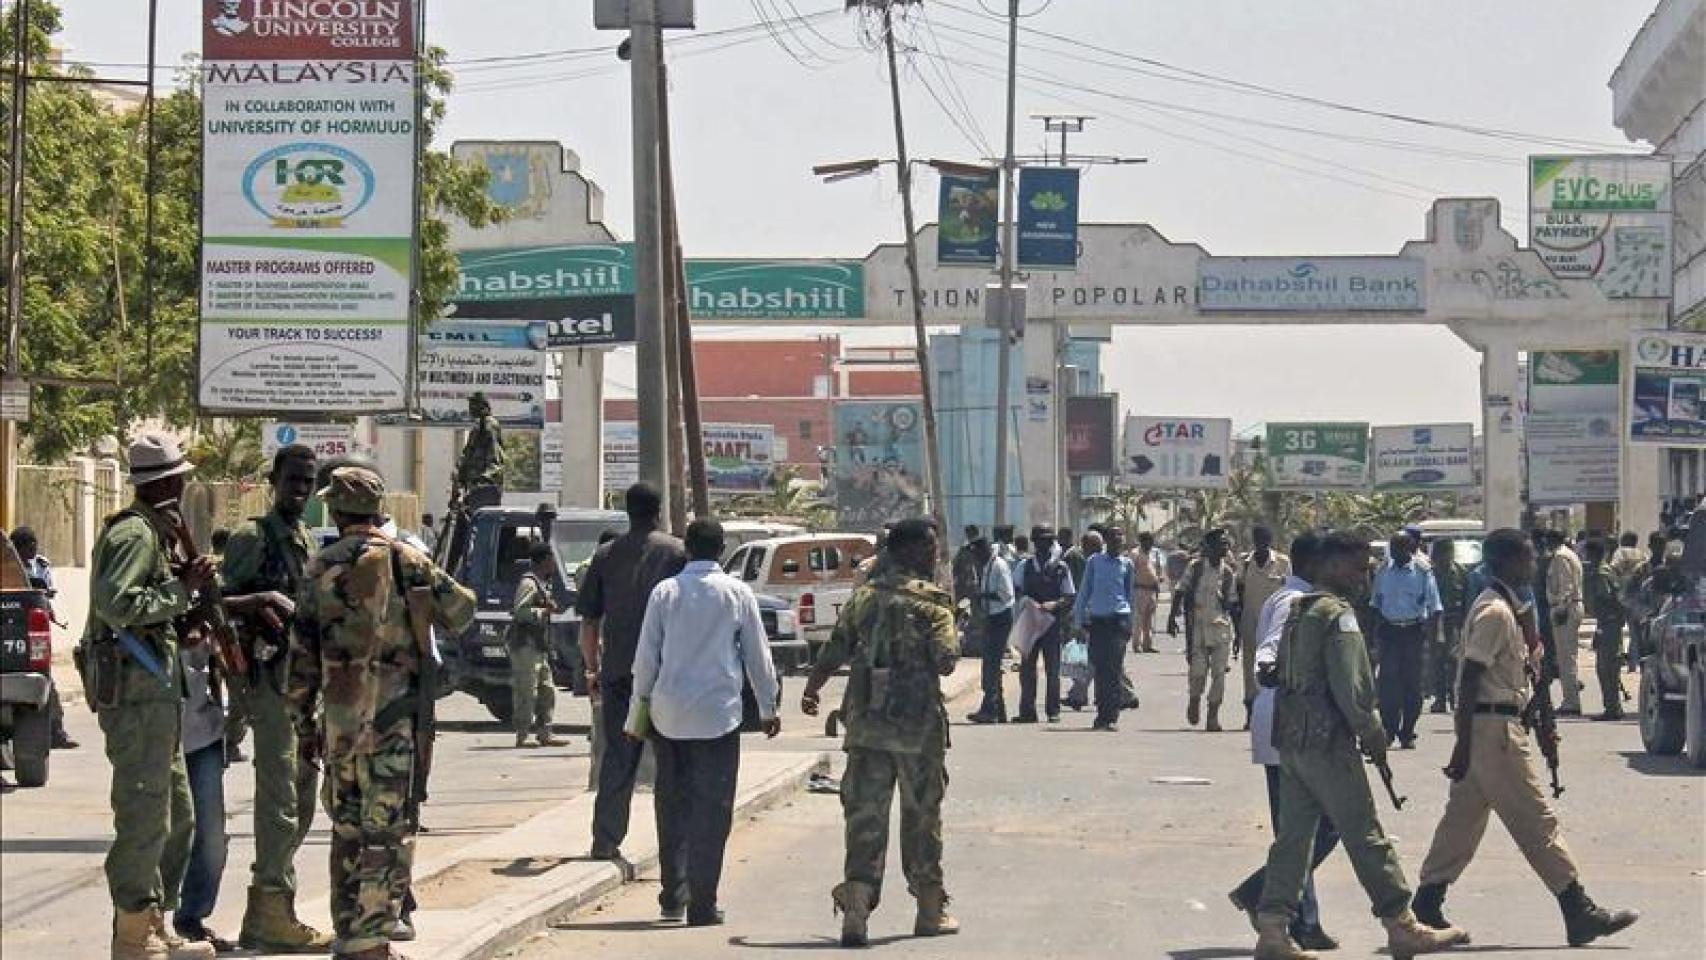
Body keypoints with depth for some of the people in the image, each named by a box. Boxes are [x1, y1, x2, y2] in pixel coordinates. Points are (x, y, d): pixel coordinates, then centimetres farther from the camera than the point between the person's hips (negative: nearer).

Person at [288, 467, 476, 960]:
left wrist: (304, 722, 14)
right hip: (392, 717, -3)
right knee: (386, 832, -1)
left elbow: (302, 655, 5)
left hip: (337, 718, 3)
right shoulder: (404, 561, -4)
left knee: (347, 831, 16)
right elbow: (461, 610, 5)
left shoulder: (319, 569, 3)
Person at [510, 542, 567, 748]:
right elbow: (520, 612, -22)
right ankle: (522, 736, -7)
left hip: (537, 645, 11)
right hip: (525, 644, -11)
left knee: (547, 691, 12)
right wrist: (545, 611, -18)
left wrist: (549, 605, 11)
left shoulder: (542, 582, 18)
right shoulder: (529, 583, -13)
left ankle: (544, 733, 16)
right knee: (527, 691, -9)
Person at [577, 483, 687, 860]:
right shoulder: (677, 552, 0)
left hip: (617, 670, 3)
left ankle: (606, 840, 4)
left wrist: (593, 669, 19)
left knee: (616, 756, 8)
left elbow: (588, 622, 9)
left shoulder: (605, 556, 8)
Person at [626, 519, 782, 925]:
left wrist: (640, 708, 12)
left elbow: (646, 655, 3)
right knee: (712, 808, 0)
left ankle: (674, 895, 15)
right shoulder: (737, 593, -1)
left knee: (672, 803, 14)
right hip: (718, 713, -2)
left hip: (669, 713, 2)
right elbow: (757, 654, 4)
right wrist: (767, 706, 15)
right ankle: (702, 904, -3)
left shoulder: (665, 592, 1)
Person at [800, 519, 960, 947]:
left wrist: (811, 690, 26)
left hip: (865, 721, 4)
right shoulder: (929, 600, -8)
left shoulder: (863, 597, 9)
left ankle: (855, 907, -9)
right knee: (921, 815, 8)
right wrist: (949, 634, 7)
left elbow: (834, 651, 12)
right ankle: (930, 910, 18)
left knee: (865, 814, 3)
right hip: (917, 722, -4)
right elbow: (945, 660, -14)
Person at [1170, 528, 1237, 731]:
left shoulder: (1228, 573, 6)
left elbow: (1232, 604, 11)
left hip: (1221, 627, 2)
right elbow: (1180, 592, 3)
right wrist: (1172, 618, -3)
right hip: (1197, 625, -1)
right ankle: (1194, 700, 28)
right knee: (1198, 671, -3)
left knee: (1219, 673, -4)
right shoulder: (1195, 567, 1)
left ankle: (1213, 716, 2)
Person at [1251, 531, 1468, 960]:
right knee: (1366, 837, -2)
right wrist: (1372, 732, -8)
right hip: (1327, 740, -9)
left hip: (1290, 740, 9)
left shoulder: (1297, 611, 14)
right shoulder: (1338, 615, -13)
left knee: (1293, 834, 9)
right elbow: (1348, 686, -19)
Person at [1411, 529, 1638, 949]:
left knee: (1464, 817, 11)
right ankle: (1579, 913, -3)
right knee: (1536, 820, -6)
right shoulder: (1495, 612, -17)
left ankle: (1427, 907, 13)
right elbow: (1469, 679, -21)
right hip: (1494, 728, -10)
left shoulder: (1501, 607, 15)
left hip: (1496, 724, 10)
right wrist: (1464, 746, -22)